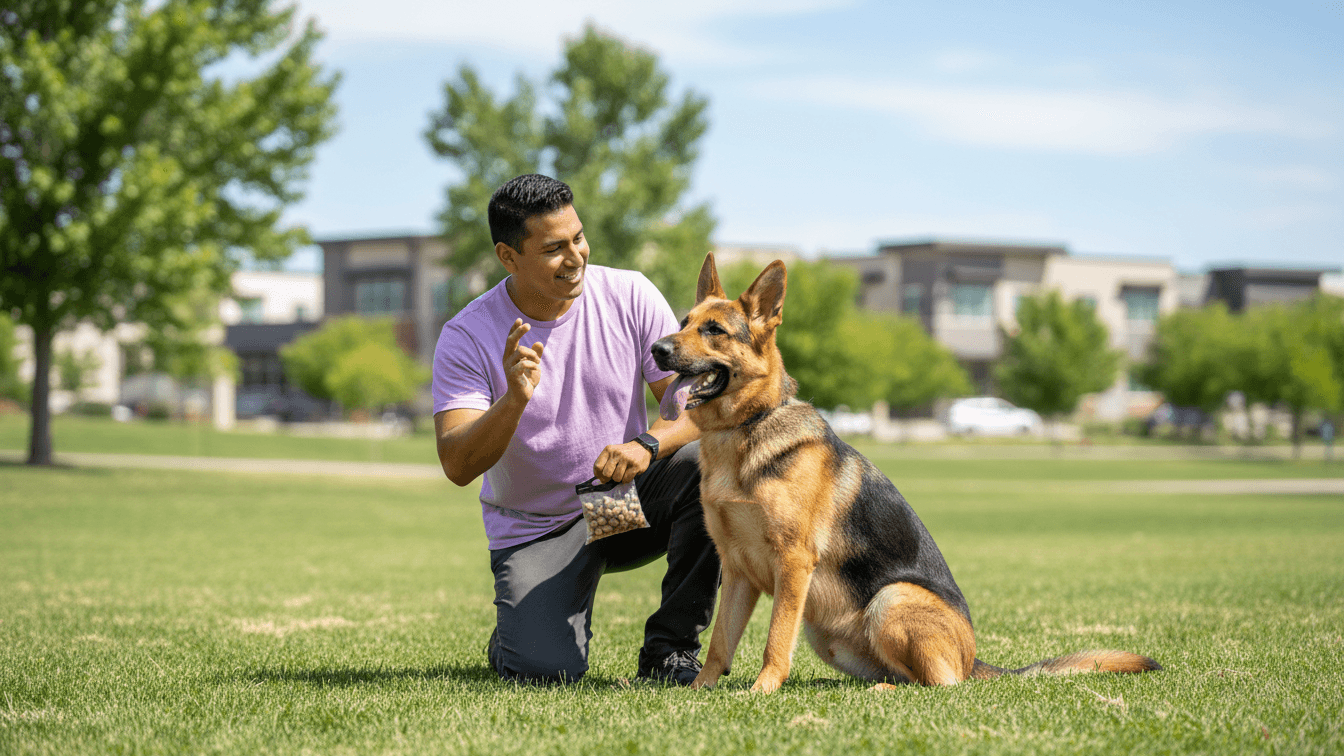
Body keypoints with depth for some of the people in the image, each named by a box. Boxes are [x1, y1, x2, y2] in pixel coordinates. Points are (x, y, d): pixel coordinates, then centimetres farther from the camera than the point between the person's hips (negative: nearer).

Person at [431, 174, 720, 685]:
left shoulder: (630, 296, -8)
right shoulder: (467, 337, -14)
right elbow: (457, 466, -22)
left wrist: (647, 445, -32)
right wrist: (514, 400, -40)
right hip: (536, 526, -2)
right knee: (544, 671, -25)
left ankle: (671, 647, -13)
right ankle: (516, 633, 17)